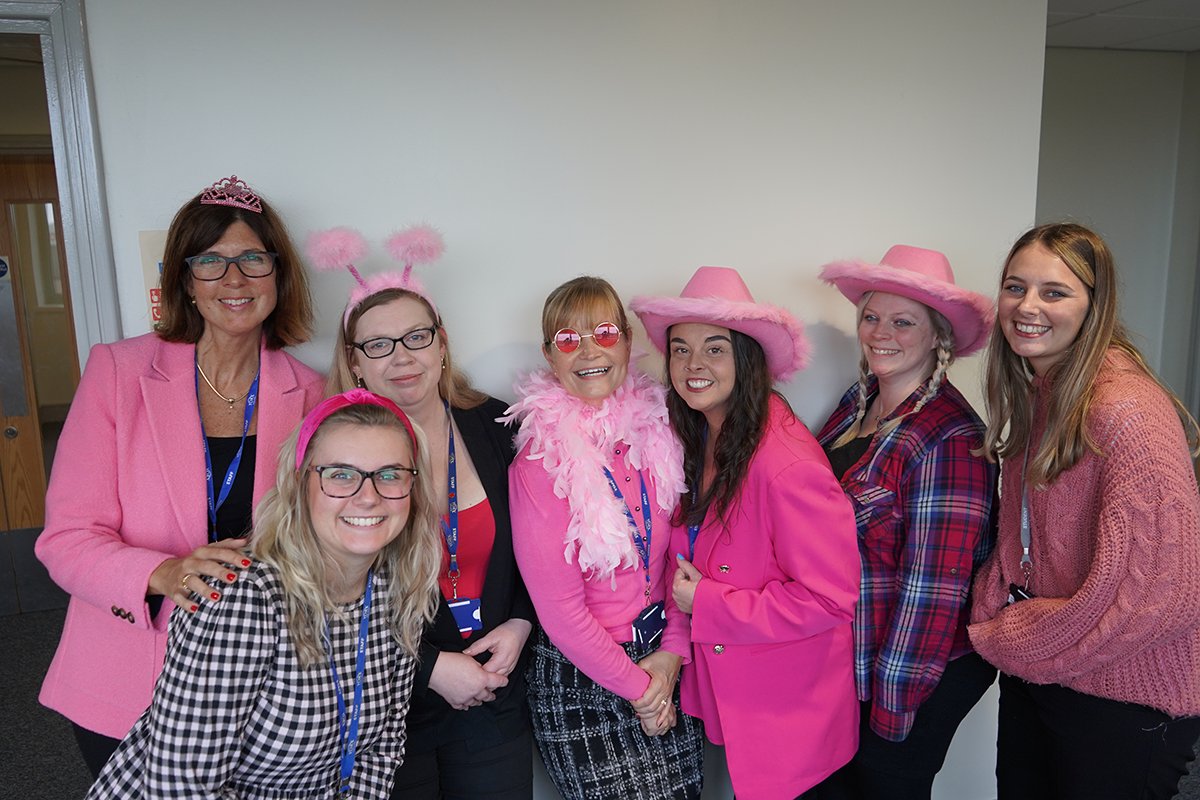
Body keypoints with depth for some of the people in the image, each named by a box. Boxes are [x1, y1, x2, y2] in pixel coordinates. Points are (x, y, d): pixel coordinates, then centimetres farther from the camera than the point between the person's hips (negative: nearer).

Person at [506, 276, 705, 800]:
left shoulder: (653, 429, -2)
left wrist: (673, 651, -7)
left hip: (665, 664, 5)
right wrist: (635, 686, -9)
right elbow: (558, 606, -14)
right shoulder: (541, 459, -16)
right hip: (581, 682, -4)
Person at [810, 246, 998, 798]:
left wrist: (893, 701, -17)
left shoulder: (950, 440, -23)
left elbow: (932, 585, -22)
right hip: (847, 660, 7)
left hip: (918, 673, -7)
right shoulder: (860, 401, 1)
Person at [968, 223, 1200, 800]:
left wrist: (1002, 640, -14)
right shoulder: (1033, 396, 4)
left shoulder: (1128, 411, -23)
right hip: (1028, 673, 7)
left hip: (1125, 702, -7)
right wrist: (990, 617, -6)